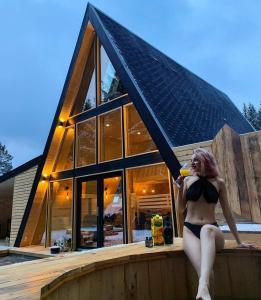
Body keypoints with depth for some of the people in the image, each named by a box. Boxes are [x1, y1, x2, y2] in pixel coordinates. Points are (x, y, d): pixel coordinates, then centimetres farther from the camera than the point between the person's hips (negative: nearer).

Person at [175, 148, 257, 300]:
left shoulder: (219, 182, 9)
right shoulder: (187, 180, 9)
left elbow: (227, 212, 12)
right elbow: (180, 210, 12)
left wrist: (239, 240, 11)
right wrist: (180, 189, -3)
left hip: (212, 232, -1)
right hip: (190, 230, 1)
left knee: (207, 229, -41)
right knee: (202, 267, -34)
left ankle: (203, 286, -57)